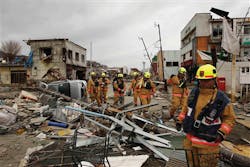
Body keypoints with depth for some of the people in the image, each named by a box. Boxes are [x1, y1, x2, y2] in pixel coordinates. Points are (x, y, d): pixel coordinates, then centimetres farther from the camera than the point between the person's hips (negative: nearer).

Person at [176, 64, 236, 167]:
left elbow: (230, 118, -6)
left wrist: (222, 133, -18)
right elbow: (187, 107, 13)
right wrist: (180, 120, 10)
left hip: (207, 141, -4)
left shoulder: (222, 99, -15)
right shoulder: (194, 92, -1)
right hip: (190, 138, 5)